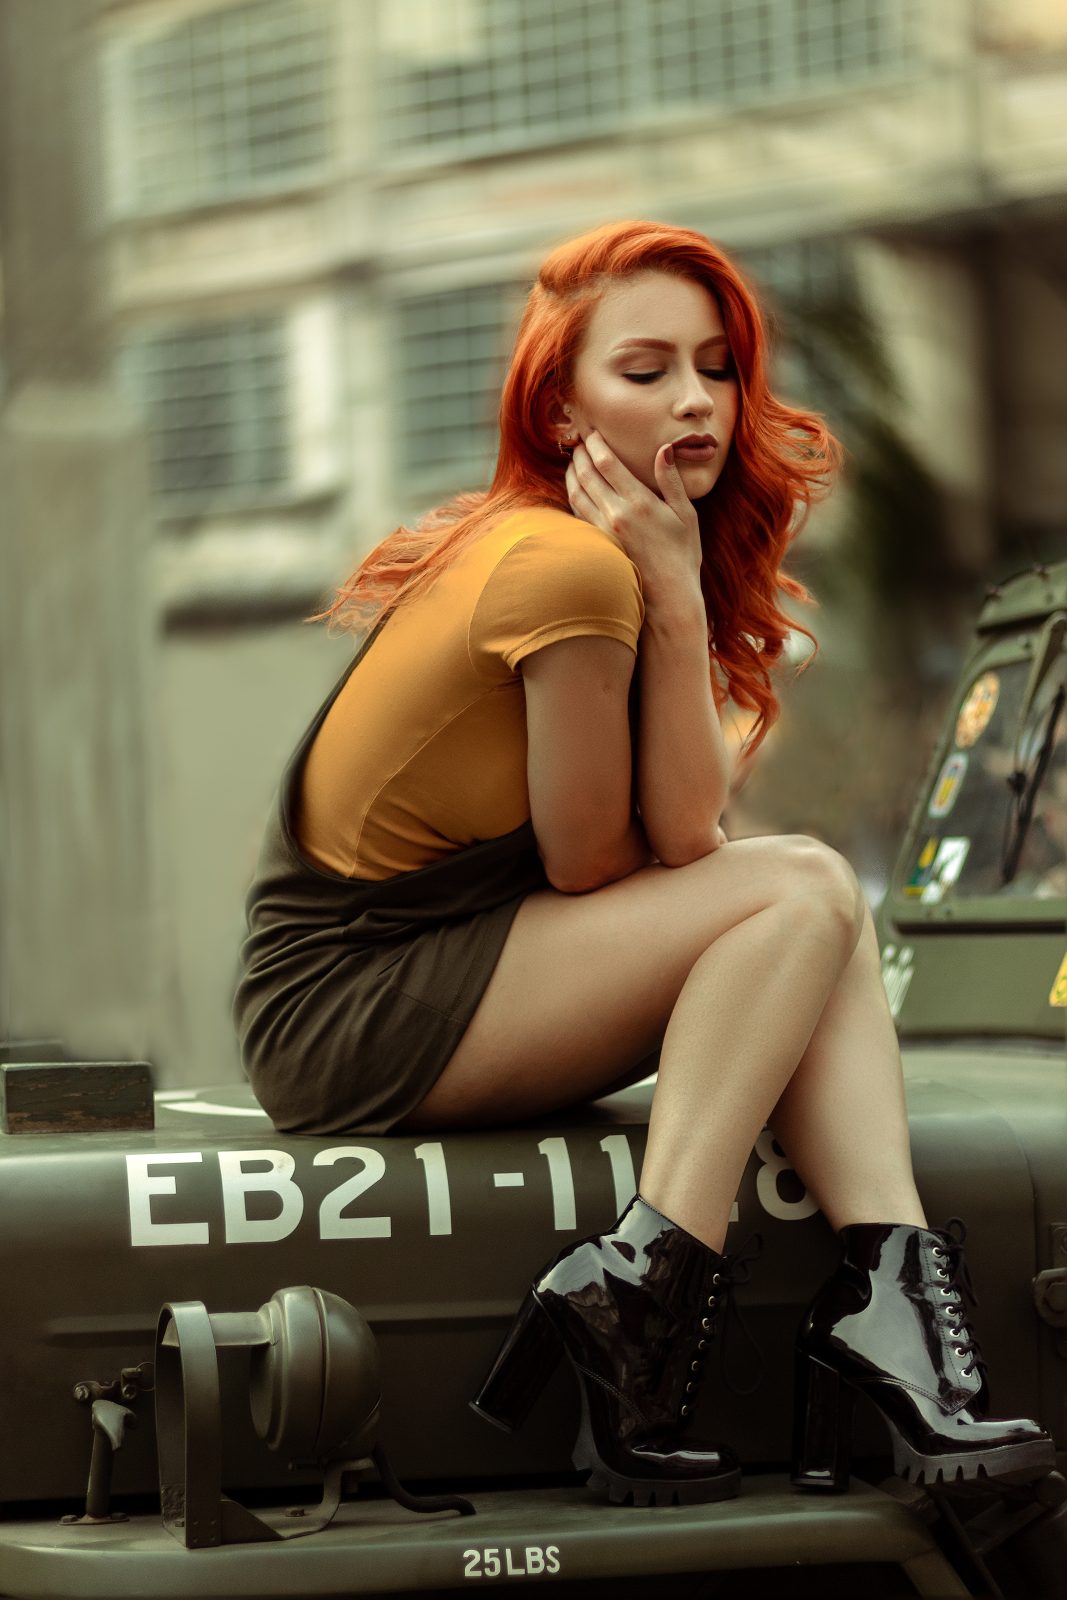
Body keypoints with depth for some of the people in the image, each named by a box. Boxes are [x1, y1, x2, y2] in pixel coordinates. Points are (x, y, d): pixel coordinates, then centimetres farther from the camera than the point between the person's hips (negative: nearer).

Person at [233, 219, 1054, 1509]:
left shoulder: (587, 553, 10)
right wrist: (672, 593, -16)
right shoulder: (569, 567, -20)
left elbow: (681, 840, -2)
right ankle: (641, 1288, -18)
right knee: (804, 895, -14)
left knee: (812, 911, -3)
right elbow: (591, 864, -13)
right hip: (347, 1007, -9)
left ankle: (883, 1279, -17)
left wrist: (677, 595, -10)